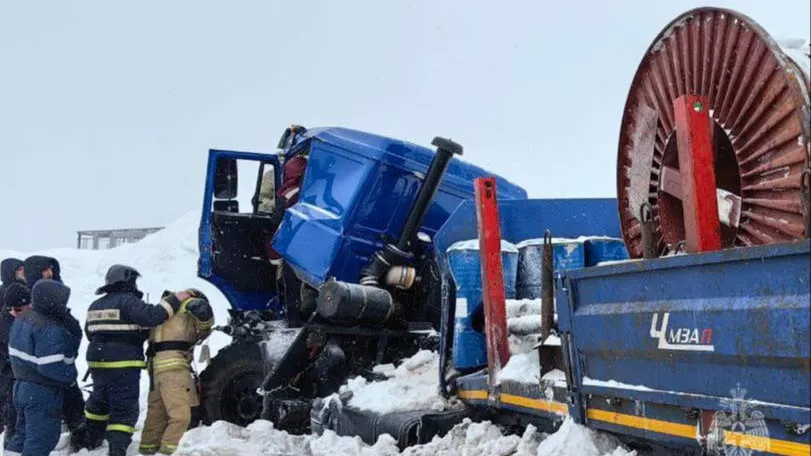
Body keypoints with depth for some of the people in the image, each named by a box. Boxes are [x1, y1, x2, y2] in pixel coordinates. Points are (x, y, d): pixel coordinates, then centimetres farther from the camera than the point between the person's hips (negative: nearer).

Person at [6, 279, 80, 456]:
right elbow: (51, 367, -27)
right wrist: (71, 377, -11)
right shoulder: (50, 330, -25)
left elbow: (15, 353, 14)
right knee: (42, 436, -1)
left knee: (23, 432, 21)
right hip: (43, 394, -9)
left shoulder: (22, 319, 5)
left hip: (21, 386, 9)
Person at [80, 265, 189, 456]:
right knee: (125, 408, -5)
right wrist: (174, 300, -18)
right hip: (124, 364, -8)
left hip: (98, 362, 8)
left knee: (98, 402, 24)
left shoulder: (96, 305, 13)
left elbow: (89, 332, 23)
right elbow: (151, 316, -26)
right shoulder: (128, 301, -13)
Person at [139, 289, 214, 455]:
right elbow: (202, 310, -16)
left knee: (157, 414, 15)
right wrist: (205, 329, 0)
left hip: (157, 364, 9)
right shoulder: (187, 303, 5)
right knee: (181, 415, -10)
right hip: (173, 365, -9)